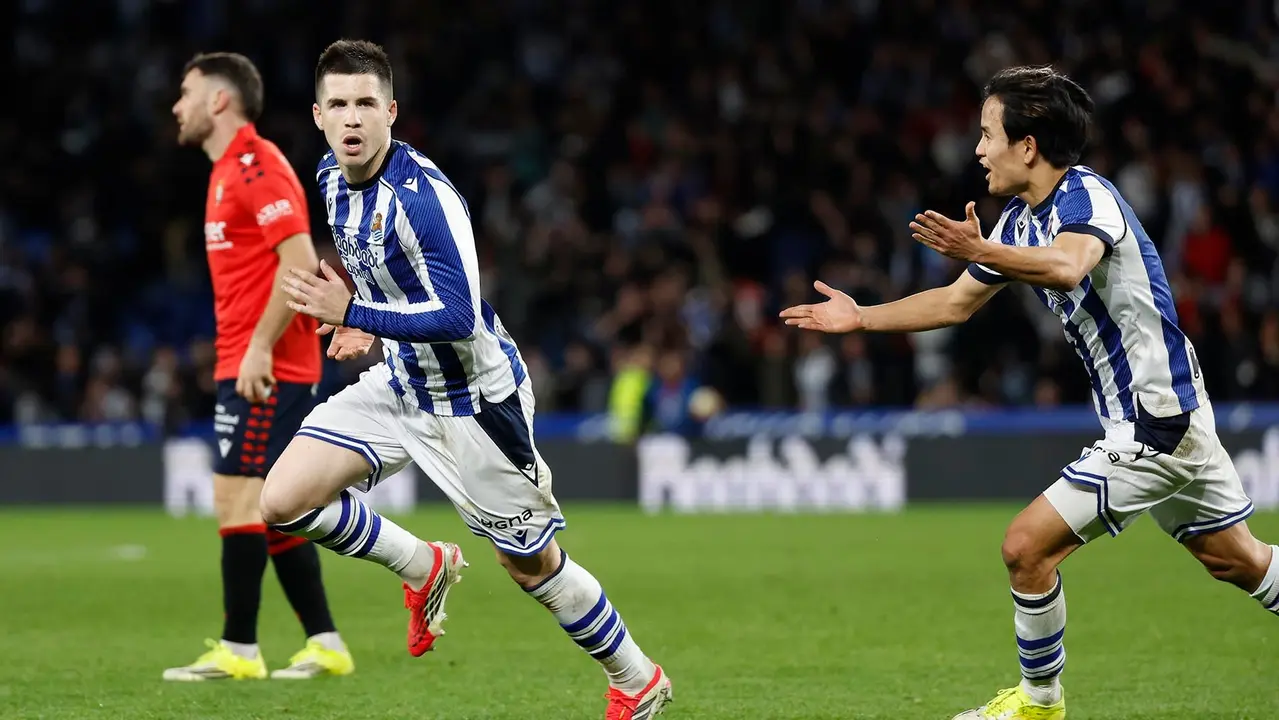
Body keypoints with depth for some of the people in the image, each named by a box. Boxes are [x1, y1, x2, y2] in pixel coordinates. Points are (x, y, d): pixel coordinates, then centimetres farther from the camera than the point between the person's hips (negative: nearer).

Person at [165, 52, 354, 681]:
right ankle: (325, 645, 12)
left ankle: (238, 650, -6)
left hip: (263, 368, -10)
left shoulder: (255, 166, -12)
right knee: (268, 507, 9)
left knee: (237, 495, -9)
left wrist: (259, 347, -21)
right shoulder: (229, 171, 18)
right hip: (250, 365, 10)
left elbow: (300, 263, -21)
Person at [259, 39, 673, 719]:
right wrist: (372, 321, 7)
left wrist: (353, 315, -29)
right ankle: (425, 568, 15)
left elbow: (460, 318, -32)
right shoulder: (332, 177, -2)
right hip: (399, 381, 7)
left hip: (472, 397, -7)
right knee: (284, 500, -7)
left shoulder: (422, 195, -27)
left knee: (532, 565, 4)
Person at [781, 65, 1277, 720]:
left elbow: (1068, 267, -43)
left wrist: (983, 251, -58)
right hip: (1177, 418, 10)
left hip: (1152, 425, -10)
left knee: (1026, 546, -8)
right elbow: (956, 302, 21)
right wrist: (860, 317, 17)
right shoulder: (1022, 219, 9)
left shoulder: (1086, 196, -20)